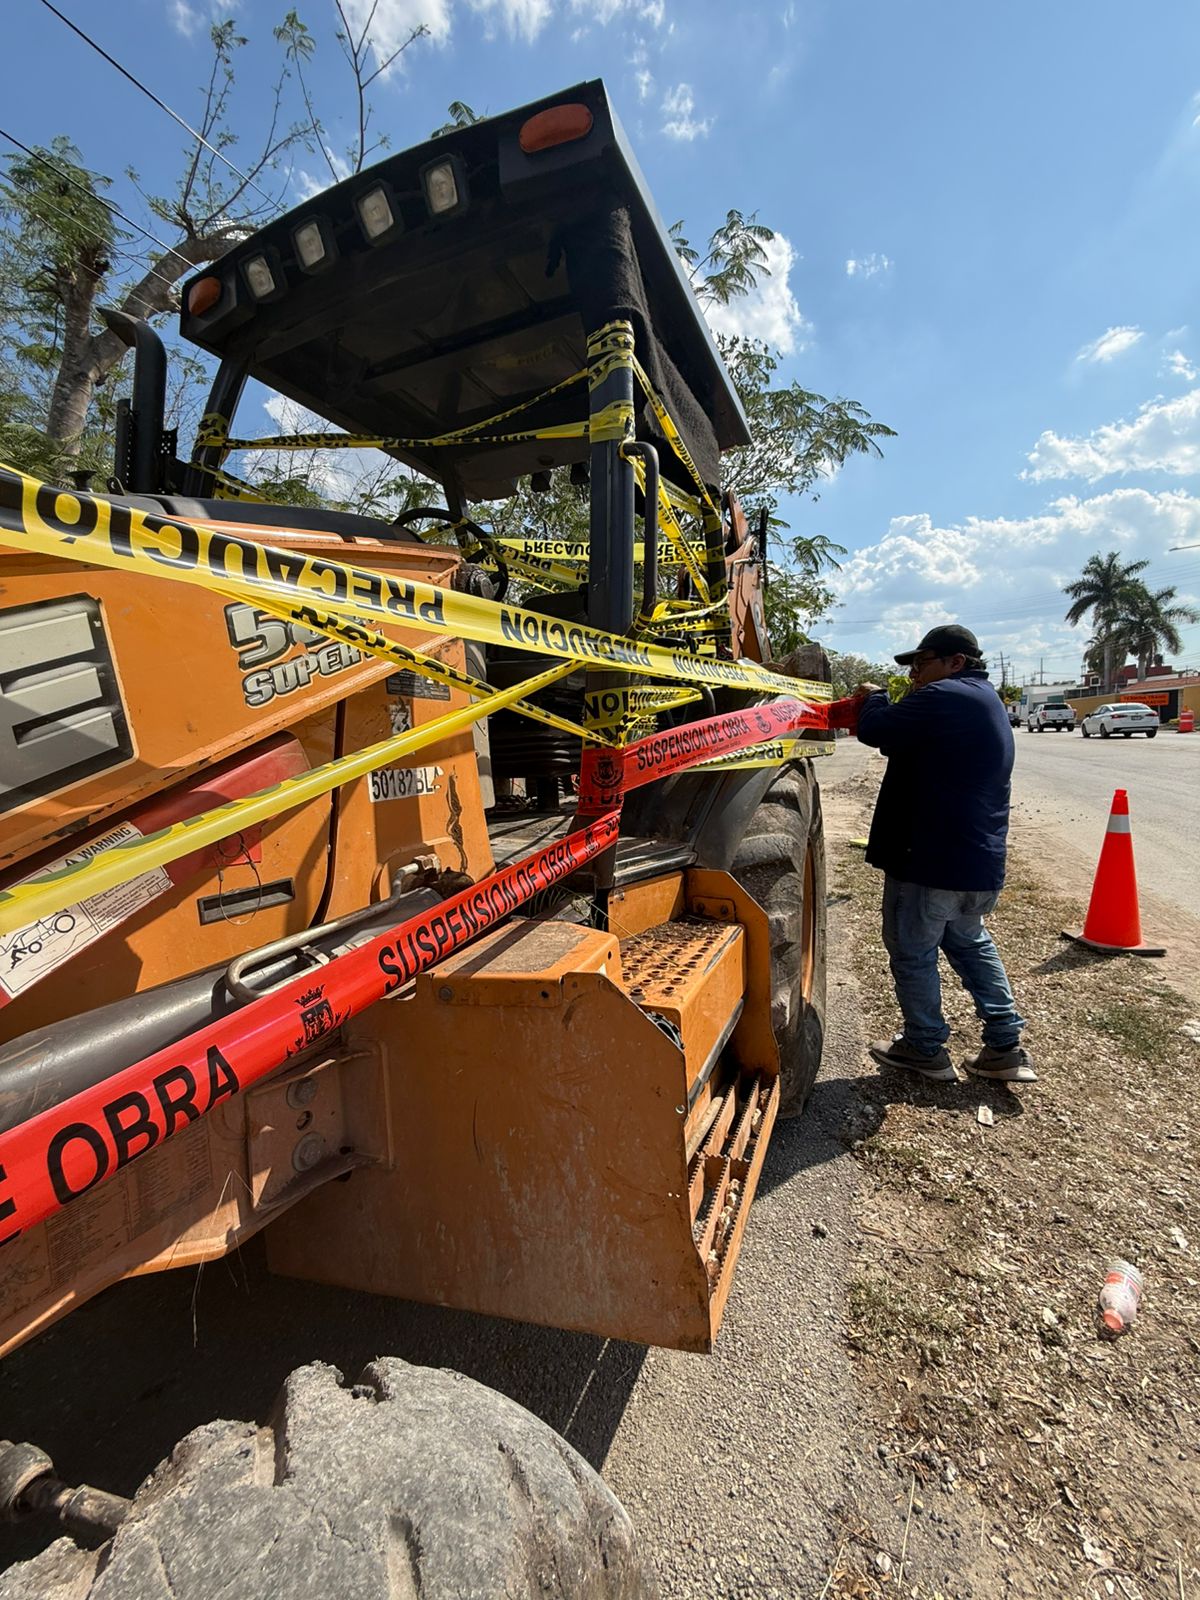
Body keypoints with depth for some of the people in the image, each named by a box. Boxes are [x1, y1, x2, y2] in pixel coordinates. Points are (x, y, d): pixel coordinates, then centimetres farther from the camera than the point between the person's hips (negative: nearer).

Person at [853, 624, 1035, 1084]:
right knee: (971, 944, 24)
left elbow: (877, 730, -20)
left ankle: (925, 1049, 22)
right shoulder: (987, 700, 16)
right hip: (980, 861, 10)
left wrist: (874, 697, -1)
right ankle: (1005, 1048, 28)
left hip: (929, 860, -10)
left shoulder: (945, 698, -20)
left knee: (912, 952, 7)